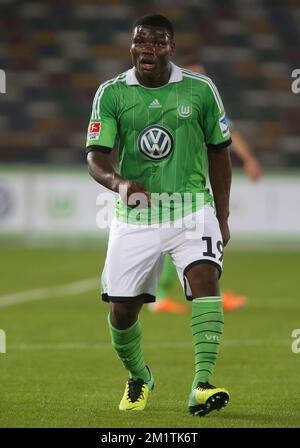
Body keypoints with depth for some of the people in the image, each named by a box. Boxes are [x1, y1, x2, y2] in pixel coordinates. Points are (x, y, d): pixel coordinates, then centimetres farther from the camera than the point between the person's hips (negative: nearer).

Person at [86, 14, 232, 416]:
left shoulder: (201, 90, 1)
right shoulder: (112, 93, -1)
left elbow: (219, 152, 11)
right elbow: (95, 156, -9)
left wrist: (222, 217, 10)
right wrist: (118, 182, -31)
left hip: (191, 209, -1)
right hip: (134, 216, 1)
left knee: (205, 278, -25)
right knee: (122, 309, 4)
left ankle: (202, 384, -31)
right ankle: (138, 378, 34)